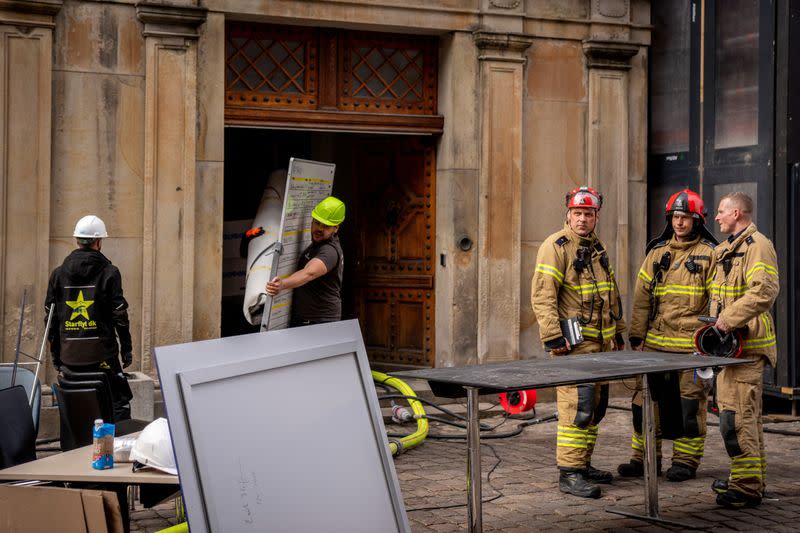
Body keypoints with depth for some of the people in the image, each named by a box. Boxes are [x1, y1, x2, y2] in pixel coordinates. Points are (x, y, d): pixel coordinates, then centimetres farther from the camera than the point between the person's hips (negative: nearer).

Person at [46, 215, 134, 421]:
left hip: (69, 356, 4)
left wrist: (55, 354, 16)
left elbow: (51, 317, 9)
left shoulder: (58, 274, 7)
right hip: (102, 355, -4)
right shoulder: (109, 272, -4)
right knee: (119, 403, 0)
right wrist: (127, 349, 3)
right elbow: (119, 315, -6)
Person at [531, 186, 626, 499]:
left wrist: (617, 331, 25)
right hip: (574, 343, -9)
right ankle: (569, 474, -8)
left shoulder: (597, 249, 18)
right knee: (577, 407, -12)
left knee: (596, 407, 12)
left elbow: (611, 294, 28)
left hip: (601, 343, 9)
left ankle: (583, 464, 23)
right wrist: (553, 336, -22)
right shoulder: (556, 246, -9)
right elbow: (542, 296, -16)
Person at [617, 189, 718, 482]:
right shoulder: (656, 252, 12)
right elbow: (642, 295, 12)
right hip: (656, 341, 4)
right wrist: (637, 335, 7)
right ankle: (644, 458, 16)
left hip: (692, 343, -4)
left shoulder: (709, 254, 0)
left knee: (689, 403, 2)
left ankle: (686, 460, 13)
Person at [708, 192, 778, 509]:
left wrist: (729, 319, -24)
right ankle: (751, 477, 25)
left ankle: (747, 487, -8)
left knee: (737, 416, -12)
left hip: (746, 344, -10)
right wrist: (716, 323, 14)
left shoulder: (757, 245, -12)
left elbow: (765, 292, -25)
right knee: (747, 414, 16)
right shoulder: (726, 250, 20)